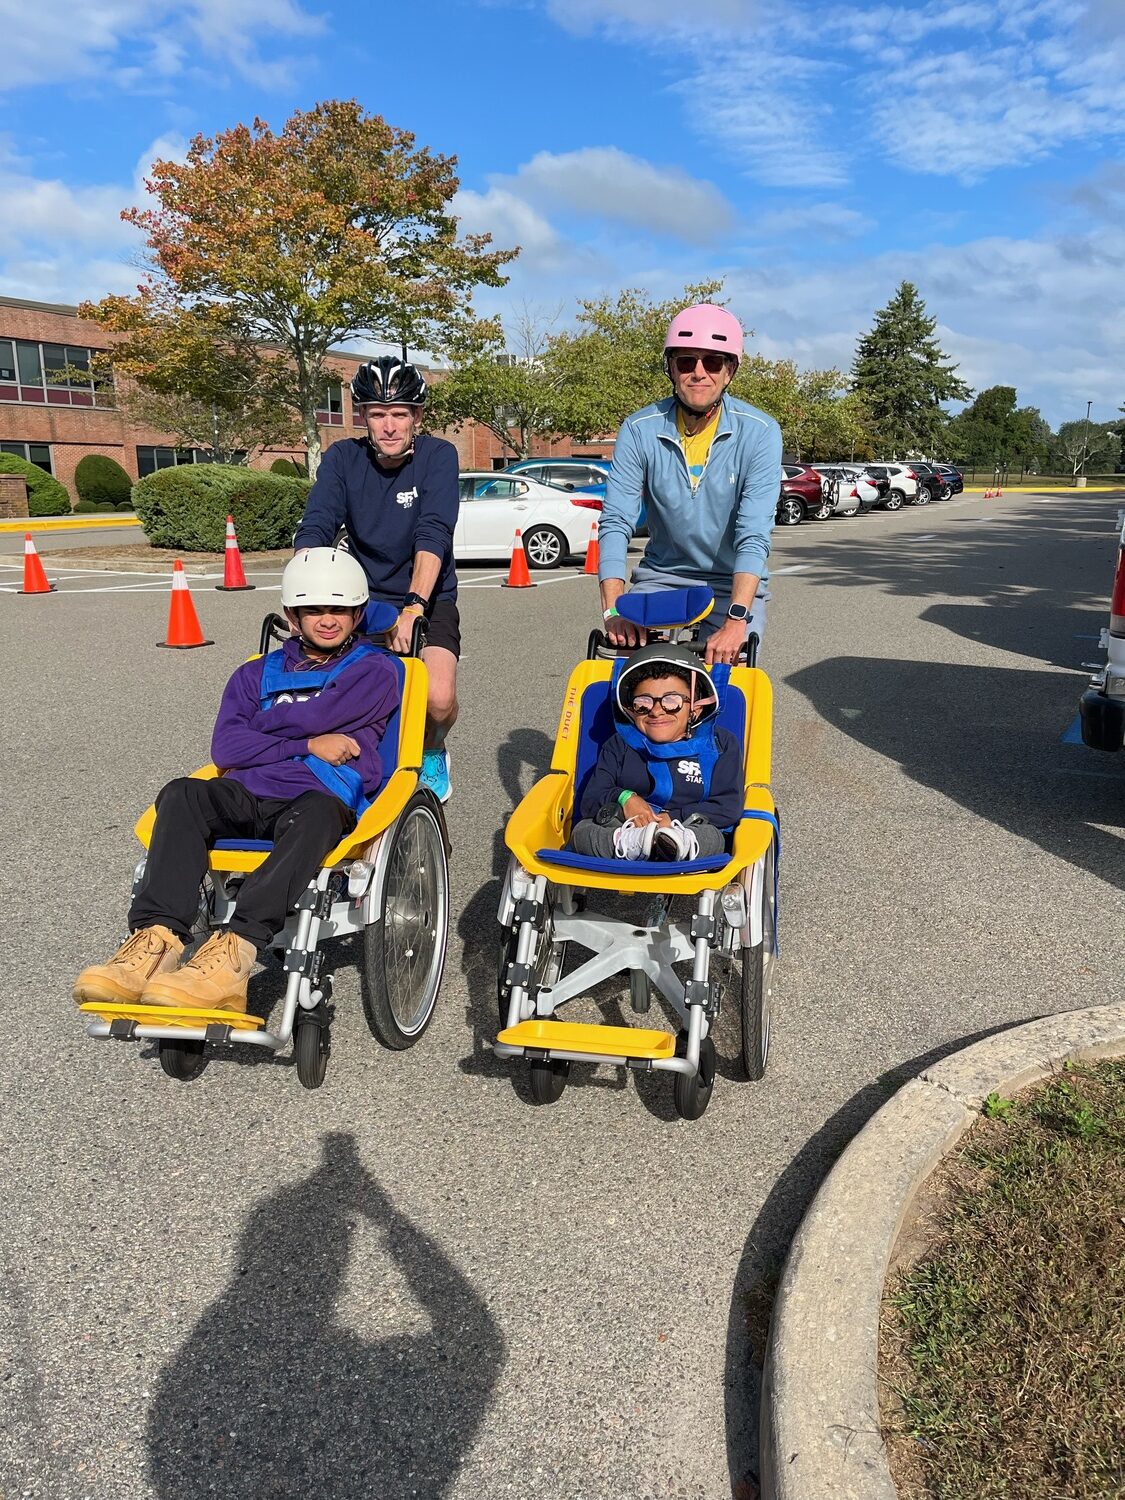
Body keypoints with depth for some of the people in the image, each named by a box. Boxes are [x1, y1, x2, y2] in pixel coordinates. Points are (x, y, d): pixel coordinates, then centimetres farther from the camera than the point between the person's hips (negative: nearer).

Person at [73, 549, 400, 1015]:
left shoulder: (375, 672, 13)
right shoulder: (257, 673, 25)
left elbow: (315, 718, -4)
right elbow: (225, 749, 9)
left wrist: (257, 731, 12)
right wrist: (308, 746, 1)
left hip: (326, 798, -4)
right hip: (249, 795, 4)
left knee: (314, 812, -40)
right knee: (181, 794, -27)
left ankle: (231, 953, -53)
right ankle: (156, 941, -40)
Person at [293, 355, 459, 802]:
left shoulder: (438, 455, -11)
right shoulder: (343, 457, -4)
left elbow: (433, 535, -25)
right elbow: (314, 530, -16)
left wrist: (413, 607, -39)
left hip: (428, 599, -2)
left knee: (438, 700, -25)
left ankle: (432, 753, 12)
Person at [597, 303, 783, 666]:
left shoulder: (759, 432, -14)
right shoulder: (639, 430, -9)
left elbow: (754, 534, -23)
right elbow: (615, 522, -14)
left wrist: (736, 620, -35)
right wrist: (613, 609, -28)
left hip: (733, 582, -1)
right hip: (661, 575, 1)